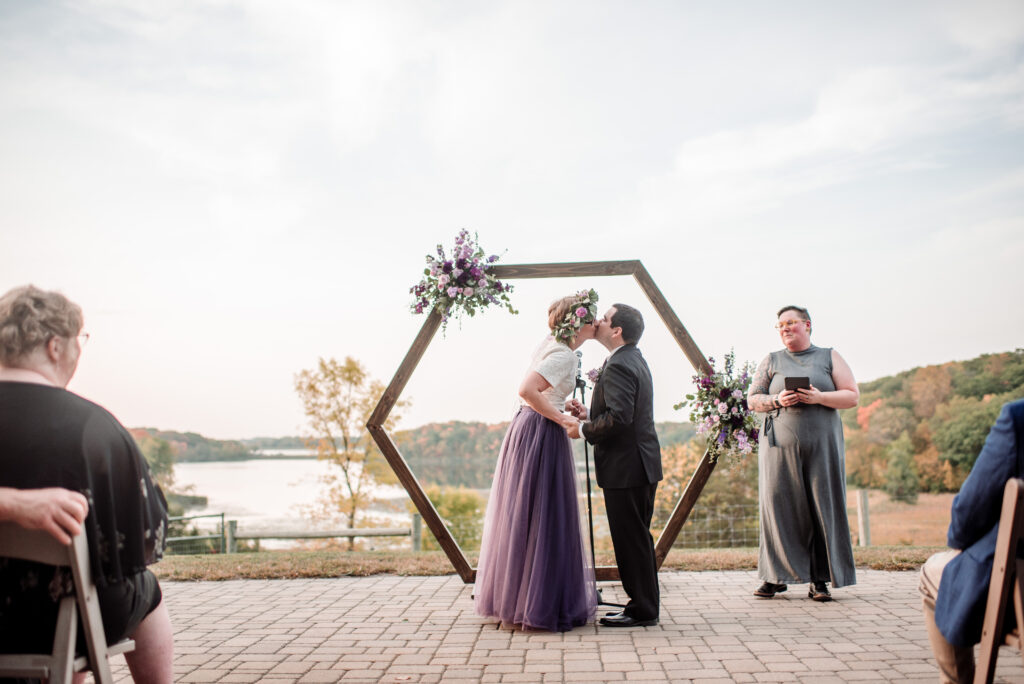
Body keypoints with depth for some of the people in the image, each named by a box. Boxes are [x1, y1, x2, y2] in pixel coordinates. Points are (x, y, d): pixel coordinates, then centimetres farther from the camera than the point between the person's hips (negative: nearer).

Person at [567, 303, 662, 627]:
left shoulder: (618, 366, -18)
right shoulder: (635, 360, 15)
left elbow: (619, 418, -28)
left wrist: (583, 430, -14)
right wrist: (589, 414, 10)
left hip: (626, 467, -11)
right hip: (641, 465, 11)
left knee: (631, 540, -1)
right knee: (638, 538, 17)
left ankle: (641, 610, 8)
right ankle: (645, 604, 26)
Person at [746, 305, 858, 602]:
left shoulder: (829, 357, 12)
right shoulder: (772, 361, 14)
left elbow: (852, 396, 5)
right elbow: (752, 399, 11)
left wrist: (819, 397, -11)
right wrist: (777, 401, -8)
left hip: (821, 444, 0)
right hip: (780, 444, 0)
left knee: (823, 507, -1)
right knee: (779, 506, -3)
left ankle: (820, 580, 7)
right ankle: (776, 577, 7)